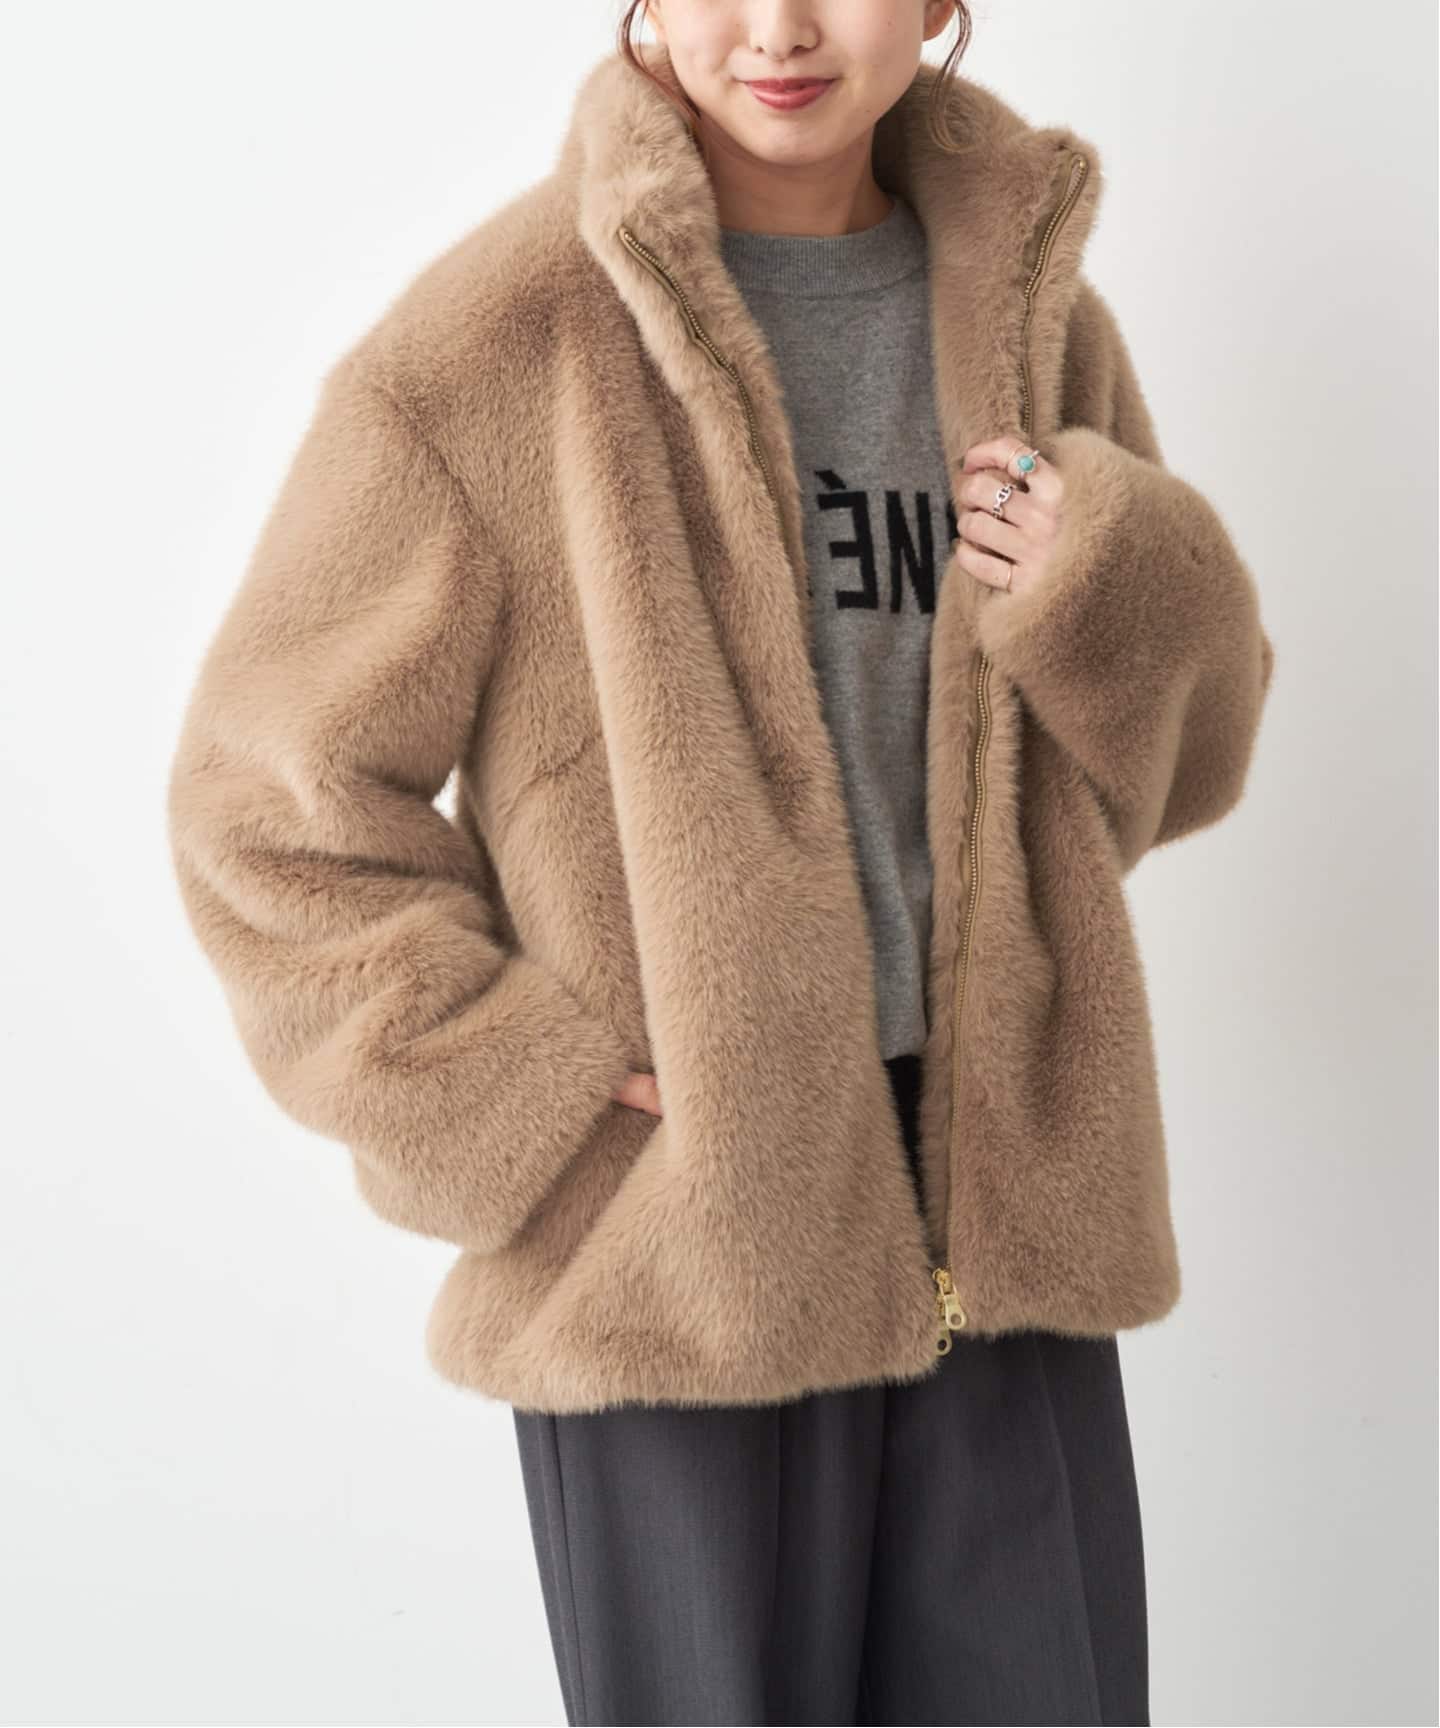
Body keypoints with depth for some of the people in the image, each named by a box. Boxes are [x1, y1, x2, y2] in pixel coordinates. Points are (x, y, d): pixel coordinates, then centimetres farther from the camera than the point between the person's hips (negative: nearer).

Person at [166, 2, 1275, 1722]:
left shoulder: (1032, 304, 6)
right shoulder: (497, 342, -9)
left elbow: (1179, 759, 13)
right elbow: (272, 794, -5)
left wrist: (1115, 585, -8)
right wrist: (512, 1099, -12)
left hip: (1002, 1215, 4)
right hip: (677, 1240, -4)